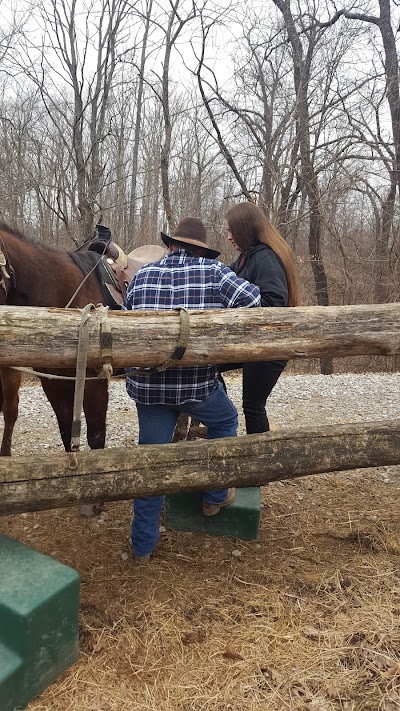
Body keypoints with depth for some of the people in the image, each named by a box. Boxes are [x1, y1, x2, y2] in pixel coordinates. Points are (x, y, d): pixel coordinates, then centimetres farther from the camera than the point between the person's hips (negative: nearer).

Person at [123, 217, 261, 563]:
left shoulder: (142, 275, 6)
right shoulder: (214, 272, -4)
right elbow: (253, 300, -12)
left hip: (147, 385, 3)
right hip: (199, 383, -3)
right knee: (225, 421, 28)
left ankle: (143, 545, 24)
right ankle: (216, 496, 38)